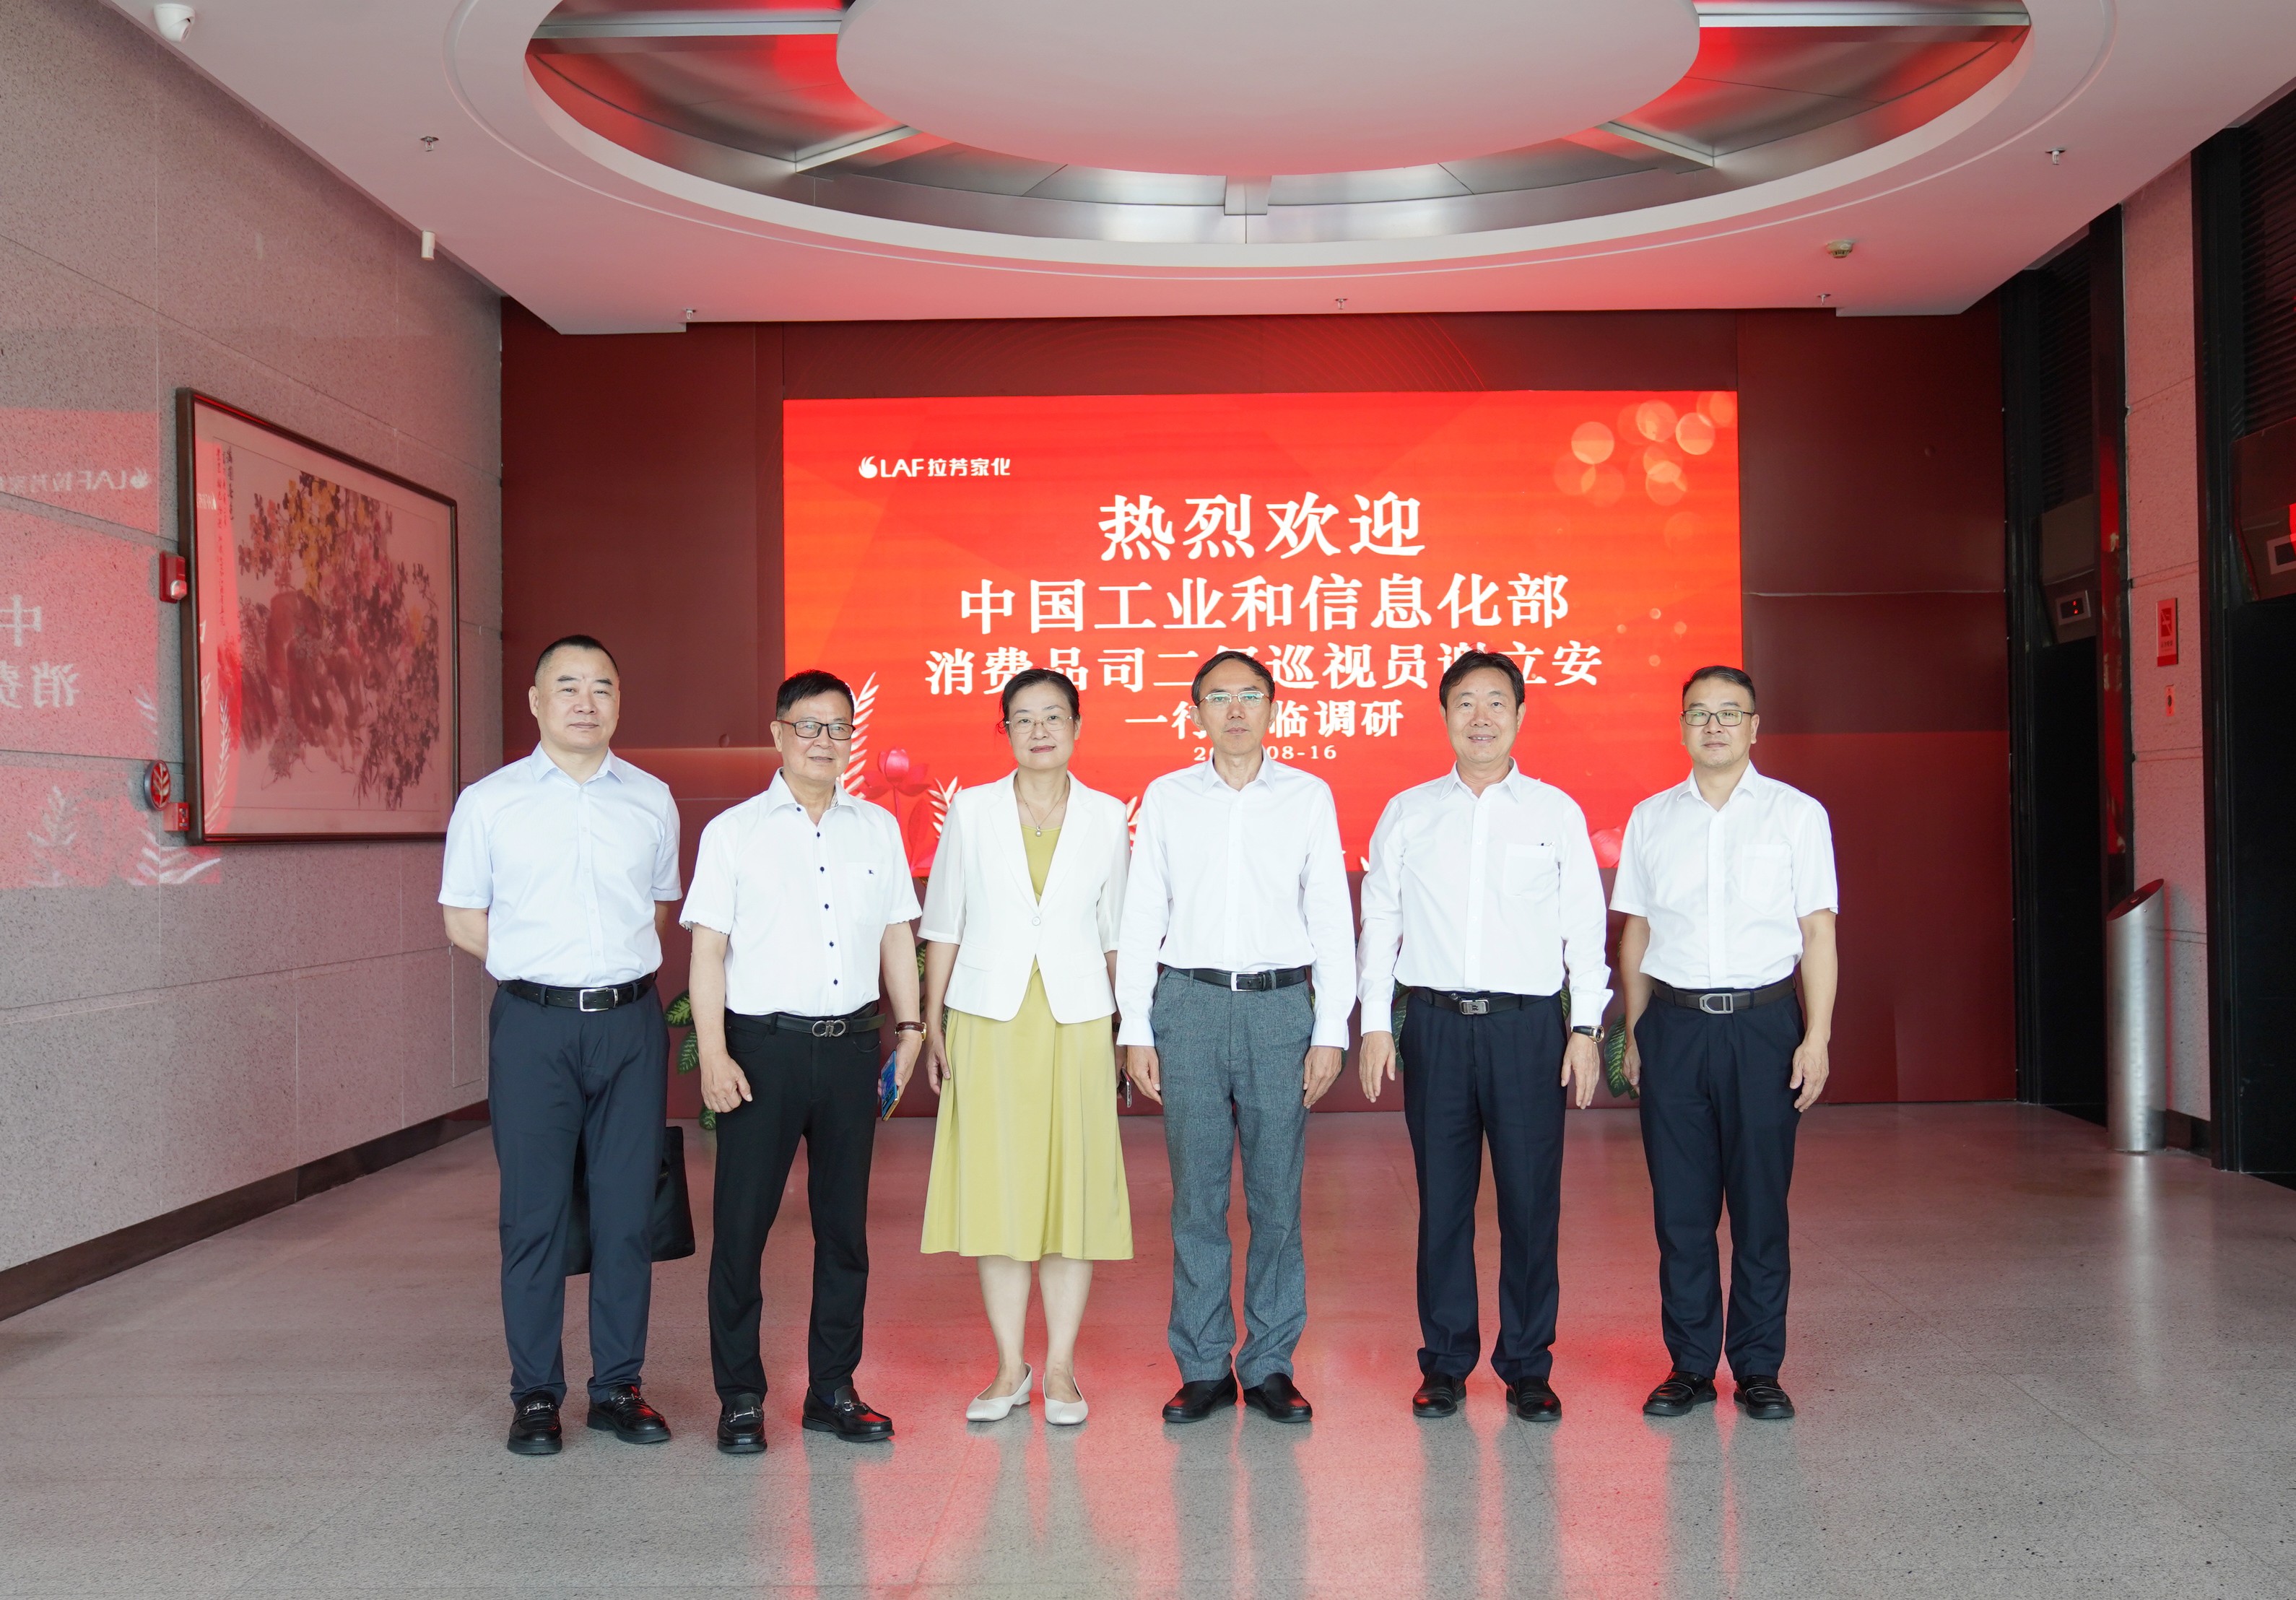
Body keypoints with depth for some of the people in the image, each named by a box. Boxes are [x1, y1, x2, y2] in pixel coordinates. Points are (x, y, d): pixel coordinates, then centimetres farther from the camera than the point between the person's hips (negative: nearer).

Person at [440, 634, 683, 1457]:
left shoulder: (652, 799, 9)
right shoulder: (488, 802, 4)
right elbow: (464, 921, 9)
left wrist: (616, 966, 8)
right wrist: (547, 967, 2)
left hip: (631, 1024, 2)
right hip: (534, 1026, -2)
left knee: (628, 1211, 6)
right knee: (533, 1215, 2)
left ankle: (619, 1386, 17)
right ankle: (535, 1394, 14)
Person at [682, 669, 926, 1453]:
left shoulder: (878, 827, 11)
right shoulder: (734, 831, 2)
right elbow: (707, 948, -2)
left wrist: (909, 1024, 7)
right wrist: (713, 1054, -9)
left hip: (852, 1043, 3)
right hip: (764, 1044, -3)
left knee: (845, 1222, 9)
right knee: (742, 1223, 1)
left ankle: (833, 1389, 21)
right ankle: (740, 1395, 15)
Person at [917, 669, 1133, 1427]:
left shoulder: (1107, 817, 4)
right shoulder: (972, 811, 3)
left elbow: (1114, 931, 10)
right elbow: (943, 924, 6)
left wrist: (1127, 1028, 7)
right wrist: (932, 1024, 2)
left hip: (1076, 1021, 0)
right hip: (988, 1017, 0)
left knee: (1073, 1185, 3)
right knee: (995, 1187, 4)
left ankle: (1060, 1366, 15)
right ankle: (1010, 1367, 16)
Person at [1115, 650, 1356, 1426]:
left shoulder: (1310, 796, 7)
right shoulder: (1166, 797, 8)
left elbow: (1331, 919, 6)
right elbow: (1140, 918, 9)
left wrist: (1331, 1030, 0)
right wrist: (1135, 1029, 3)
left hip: (1281, 1007, 0)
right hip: (1190, 1005, 1)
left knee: (1278, 1197, 3)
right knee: (1196, 1195, 3)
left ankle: (1270, 1365, 15)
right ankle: (1203, 1368, 15)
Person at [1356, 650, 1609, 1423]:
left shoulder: (1556, 812, 7)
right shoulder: (1407, 813, 9)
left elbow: (1585, 926, 6)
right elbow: (1380, 921, 10)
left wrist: (1586, 1027, -1)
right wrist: (1374, 1024, 3)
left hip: (1528, 1023, -1)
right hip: (1436, 1022, 1)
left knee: (1531, 1201, 2)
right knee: (1442, 1200, 5)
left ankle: (1528, 1367, 15)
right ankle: (1444, 1364, 17)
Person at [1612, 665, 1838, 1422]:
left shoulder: (1797, 813, 5)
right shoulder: (1651, 818, 11)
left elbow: (1817, 933, 2)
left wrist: (1817, 1036, -5)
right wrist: (1634, 1033, 9)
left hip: (1762, 1022, -2)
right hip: (1674, 1024, 2)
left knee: (1761, 1204, 2)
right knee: (1680, 1206, 4)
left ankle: (1759, 1368, 14)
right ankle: (1690, 1365, 15)